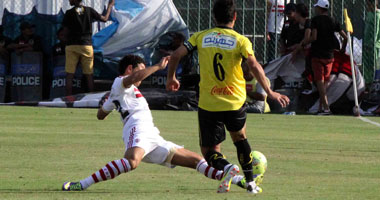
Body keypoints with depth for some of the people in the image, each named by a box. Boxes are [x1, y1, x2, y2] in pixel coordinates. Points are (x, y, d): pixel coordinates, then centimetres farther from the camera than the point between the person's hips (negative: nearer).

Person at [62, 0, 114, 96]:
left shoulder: (69, 13, -5)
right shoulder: (89, 11, 1)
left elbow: (66, 29, -1)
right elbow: (104, 19, 9)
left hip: (72, 45, -2)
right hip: (86, 45, 2)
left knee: (69, 75, 1)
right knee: (89, 75, 8)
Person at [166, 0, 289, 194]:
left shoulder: (201, 37, 2)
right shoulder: (241, 41, -4)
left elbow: (176, 55, -1)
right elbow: (254, 66, -16)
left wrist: (171, 78, 15)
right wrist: (269, 92, -12)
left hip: (208, 103, 0)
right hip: (235, 102, 0)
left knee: (209, 150, 9)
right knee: (239, 137, 29)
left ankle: (225, 167, -25)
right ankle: (250, 182, 29)